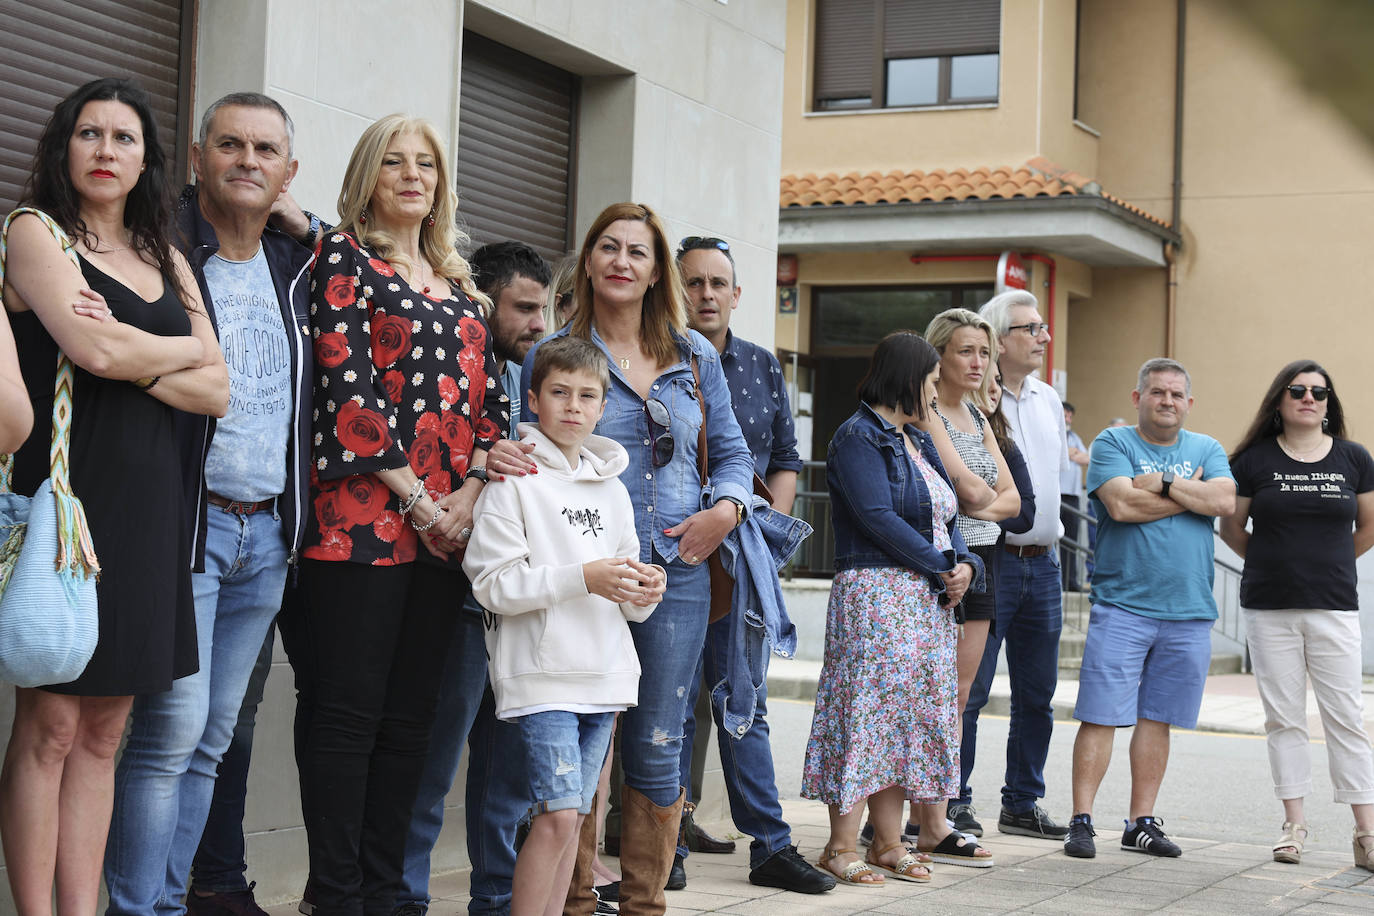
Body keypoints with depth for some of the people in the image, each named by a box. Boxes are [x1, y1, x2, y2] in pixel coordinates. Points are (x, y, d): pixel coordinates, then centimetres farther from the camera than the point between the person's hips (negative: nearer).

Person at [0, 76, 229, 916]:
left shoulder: (168, 263, 19)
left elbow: (218, 393, 10)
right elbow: (94, 348, -15)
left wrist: (134, 362, -7)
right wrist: (185, 350, 2)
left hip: (146, 509, 6)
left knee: (104, 732, 6)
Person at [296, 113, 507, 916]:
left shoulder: (457, 279, 19)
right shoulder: (346, 257, 1)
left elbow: (491, 397, 14)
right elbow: (348, 386, -10)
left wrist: (469, 495, -3)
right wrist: (416, 498, -12)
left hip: (450, 525, 6)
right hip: (364, 517, -6)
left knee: (412, 714, 7)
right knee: (349, 712, -5)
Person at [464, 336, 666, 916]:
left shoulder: (611, 489, 16)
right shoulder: (514, 482, -4)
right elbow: (494, 585, -13)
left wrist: (644, 591, -4)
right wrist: (583, 578, -19)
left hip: (605, 673, 6)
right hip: (542, 671, -6)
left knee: (573, 815, 8)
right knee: (557, 815, -14)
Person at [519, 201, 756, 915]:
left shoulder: (695, 355, 12)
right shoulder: (552, 354, 3)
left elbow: (731, 452, 18)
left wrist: (726, 509, -2)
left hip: (677, 570, 2)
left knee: (657, 750, 6)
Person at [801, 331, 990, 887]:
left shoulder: (918, 442, 20)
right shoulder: (858, 437, -8)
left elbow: (945, 519, 18)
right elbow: (878, 517, -17)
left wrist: (966, 566, -1)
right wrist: (942, 569, -14)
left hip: (930, 601, 9)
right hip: (877, 594, -9)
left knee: (907, 716, 7)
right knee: (868, 712, -10)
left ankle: (889, 845, 10)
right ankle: (841, 847, -8)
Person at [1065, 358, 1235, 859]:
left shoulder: (1206, 450, 13)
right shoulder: (1113, 443, 1)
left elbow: (1225, 501, -5)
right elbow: (1122, 504, -15)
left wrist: (1161, 483, -10)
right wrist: (1190, 492, -4)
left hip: (1189, 611, 4)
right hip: (1122, 605, -4)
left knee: (1156, 718, 9)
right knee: (1100, 715, -5)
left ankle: (1142, 822, 16)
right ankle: (1081, 820, 0)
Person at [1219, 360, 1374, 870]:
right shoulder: (1255, 460, 1)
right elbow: (1231, 527, 11)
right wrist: (1272, 563, 10)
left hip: (1333, 608, 0)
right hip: (1269, 611, 0)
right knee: (1283, 717, 5)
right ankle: (1294, 824, 13)